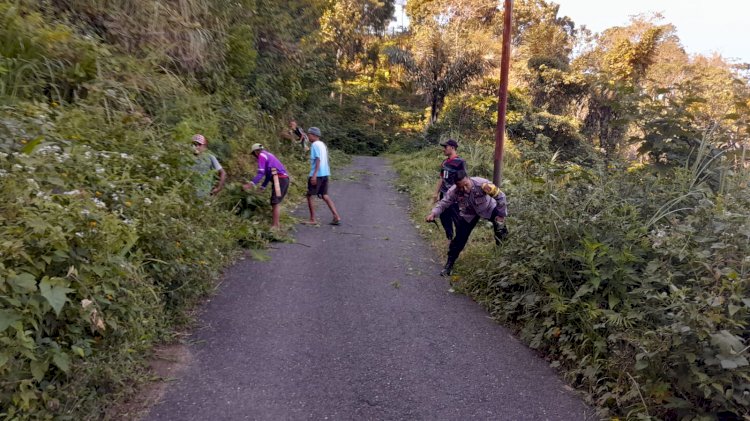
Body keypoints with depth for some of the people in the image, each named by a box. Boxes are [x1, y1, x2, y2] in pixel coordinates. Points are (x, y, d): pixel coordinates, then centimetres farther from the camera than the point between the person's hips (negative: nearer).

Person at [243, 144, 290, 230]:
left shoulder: (261, 155, -2)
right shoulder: (268, 155, 26)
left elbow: (261, 173, -12)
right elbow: (268, 173, 26)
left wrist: (252, 184, -16)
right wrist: (263, 187, 27)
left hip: (279, 179, -9)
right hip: (285, 178, 9)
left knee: (275, 203, -8)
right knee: (275, 203, 14)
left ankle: (275, 225, -8)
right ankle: (276, 224, 18)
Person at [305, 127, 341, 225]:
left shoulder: (315, 145, -10)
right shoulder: (322, 144, 16)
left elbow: (318, 160, -19)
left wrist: (314, 175, -23)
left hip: (316, 174, -8)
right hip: (325, 174, 8)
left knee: (309, 196, 3)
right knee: (325, 196, 9)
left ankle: (312, 219, 7)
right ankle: (337, 217, 2)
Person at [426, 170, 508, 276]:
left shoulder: (481, 183, -38)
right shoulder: (453, 192, -31)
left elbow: (501, 197, -29)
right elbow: (443, 204, -17)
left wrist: (501, 216, -27)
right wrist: (433, 214, -36)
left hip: (488, 209, 0)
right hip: (468, 214, 1)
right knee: (460, 238, -4)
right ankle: (449, 264, 11)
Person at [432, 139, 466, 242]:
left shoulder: (460, 162, -12)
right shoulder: (445, 162, 11)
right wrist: (436, 193, 17)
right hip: (443, 195, 8)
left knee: (457, 220, 1)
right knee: (444, 218, 15)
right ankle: (450, 239, 31)